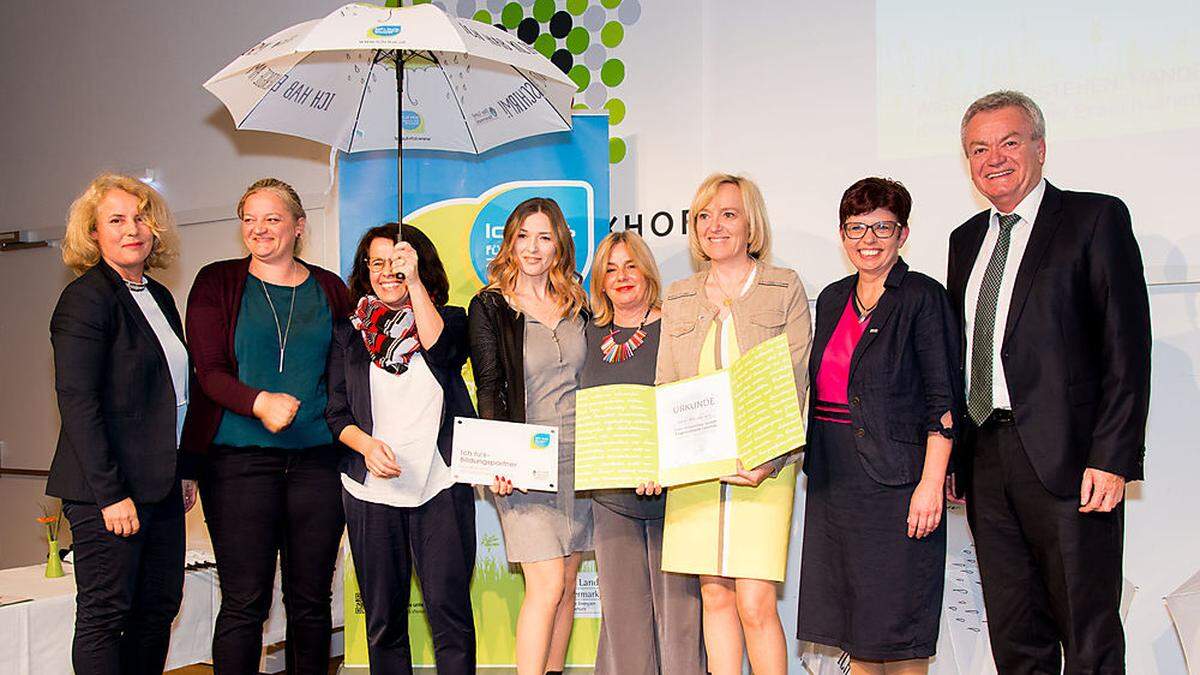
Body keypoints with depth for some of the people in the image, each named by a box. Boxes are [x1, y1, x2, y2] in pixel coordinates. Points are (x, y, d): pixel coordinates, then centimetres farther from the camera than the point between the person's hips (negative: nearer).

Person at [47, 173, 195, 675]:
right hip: (107, 488, -8)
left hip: (160, 485, 8)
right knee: (105, 616, 2)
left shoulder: (159, 298, 14)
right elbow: (76, 402, -17)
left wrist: (186, 472, 14)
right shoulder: (86, 298, -11)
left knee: (160, 607, 12)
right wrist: (110, 493, -20)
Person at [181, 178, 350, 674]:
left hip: (317, 460, 2)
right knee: (244, 602, -1)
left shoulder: (329, 289, 11)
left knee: (312, 600, 8)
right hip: (239, 460, -2)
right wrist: (259, 402, -21)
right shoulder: (217, 282, 5)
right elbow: (208, 369, -3)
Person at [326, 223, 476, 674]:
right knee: (383, 618, 8)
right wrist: (366, 444, -10)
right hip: (370, 490, 2)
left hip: (441, 487, -2)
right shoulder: (349, 335, 11)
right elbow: (336, 412, 9)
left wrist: (414, 279, -17)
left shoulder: (448, 318, 8)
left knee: (449, 611, -6)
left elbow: (440, 347, -16)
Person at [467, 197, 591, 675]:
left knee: (565, 583, 8)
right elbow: (488, 390, -5)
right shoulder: (489, 307, 0)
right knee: (547, 583, -11)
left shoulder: (577, 304, 11)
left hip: (578, 456, 4)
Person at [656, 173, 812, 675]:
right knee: (715, 595, 5)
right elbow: (665, 388, 14)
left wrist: (771, 460, -15)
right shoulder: (678, 299, 15)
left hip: (760, 465, -3)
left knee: (755, 602, -8)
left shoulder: (785, 289, 5)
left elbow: (796, 385, -1)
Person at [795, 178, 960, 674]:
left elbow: (943, 401, -10)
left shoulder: (922, 297, -6)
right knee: (854, 623, 12)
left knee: (898, 626, 0)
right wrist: (814, 466, 13)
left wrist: (931, 483, -18)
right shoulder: (833, 300, 13)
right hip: (833, 479, 6)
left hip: (896, 479, -6)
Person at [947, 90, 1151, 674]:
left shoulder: (1095, 218, 0)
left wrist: (1112, 458, -14)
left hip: (1067, 458, -5)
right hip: (985, 459, 6)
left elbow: (1128, 346, -7)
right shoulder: (966, 239, 18)